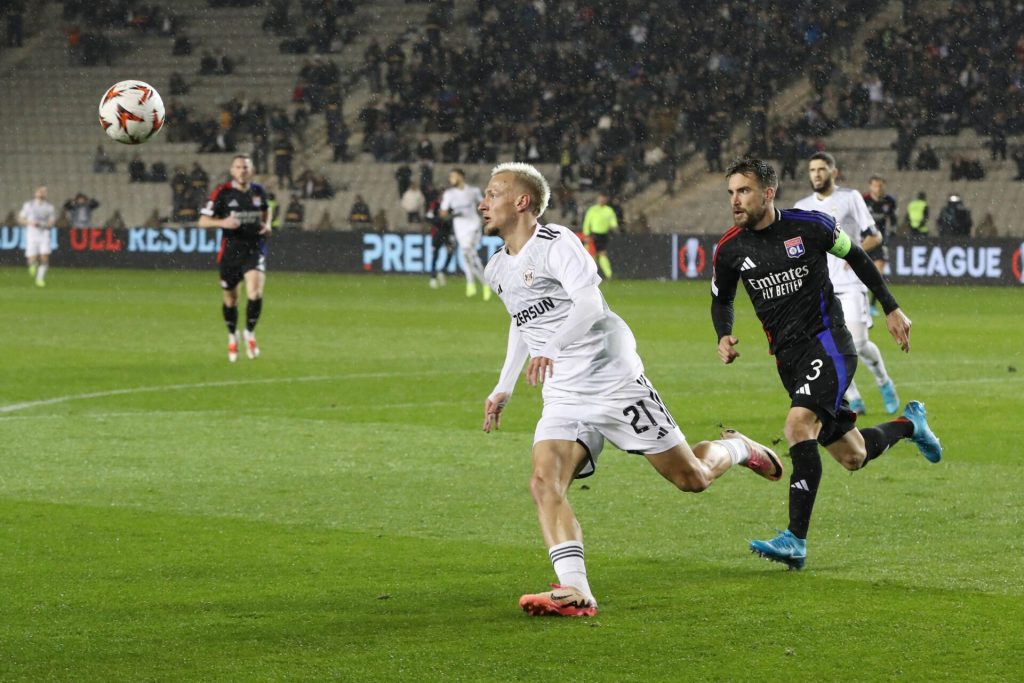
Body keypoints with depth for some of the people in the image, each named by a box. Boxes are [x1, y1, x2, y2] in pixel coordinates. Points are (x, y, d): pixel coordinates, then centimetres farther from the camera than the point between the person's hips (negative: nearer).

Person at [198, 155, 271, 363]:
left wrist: (267, 224, 5)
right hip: (230, 250, -1)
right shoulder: (222, 192, -5)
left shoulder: (259, 191, 5)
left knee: (255, 293, -20)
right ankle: (232, 337, 36)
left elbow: (266, 210, 27)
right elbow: (203, 221, -6)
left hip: (255, 249, 1)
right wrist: (222, 222, -25)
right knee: (230, 299, 10)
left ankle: (250, 333, 2)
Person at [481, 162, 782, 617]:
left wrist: (551, 348, -44)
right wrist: (504, 387, 28)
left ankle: (736, 449, 36)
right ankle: (574, 592, -29)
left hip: (615, 384, -6)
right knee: (544, 482, -20)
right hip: (562, 398, 6)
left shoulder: (556, 243, -15)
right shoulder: (497, 269, 11)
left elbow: (590, 304, -30)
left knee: (692, 478, 2)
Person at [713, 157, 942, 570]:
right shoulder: (730, 249, -1)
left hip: (829, 341, -4)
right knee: (852, 457, 9)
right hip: (788, 356, 5)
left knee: (799, 425, -27)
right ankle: (910, 423, 43)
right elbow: (721, 299, 16)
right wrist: (724, 336, -5)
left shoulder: (809, 225, -9)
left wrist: (891, 308, 10)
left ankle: (796, 541, -26)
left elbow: (855, 257, 7)